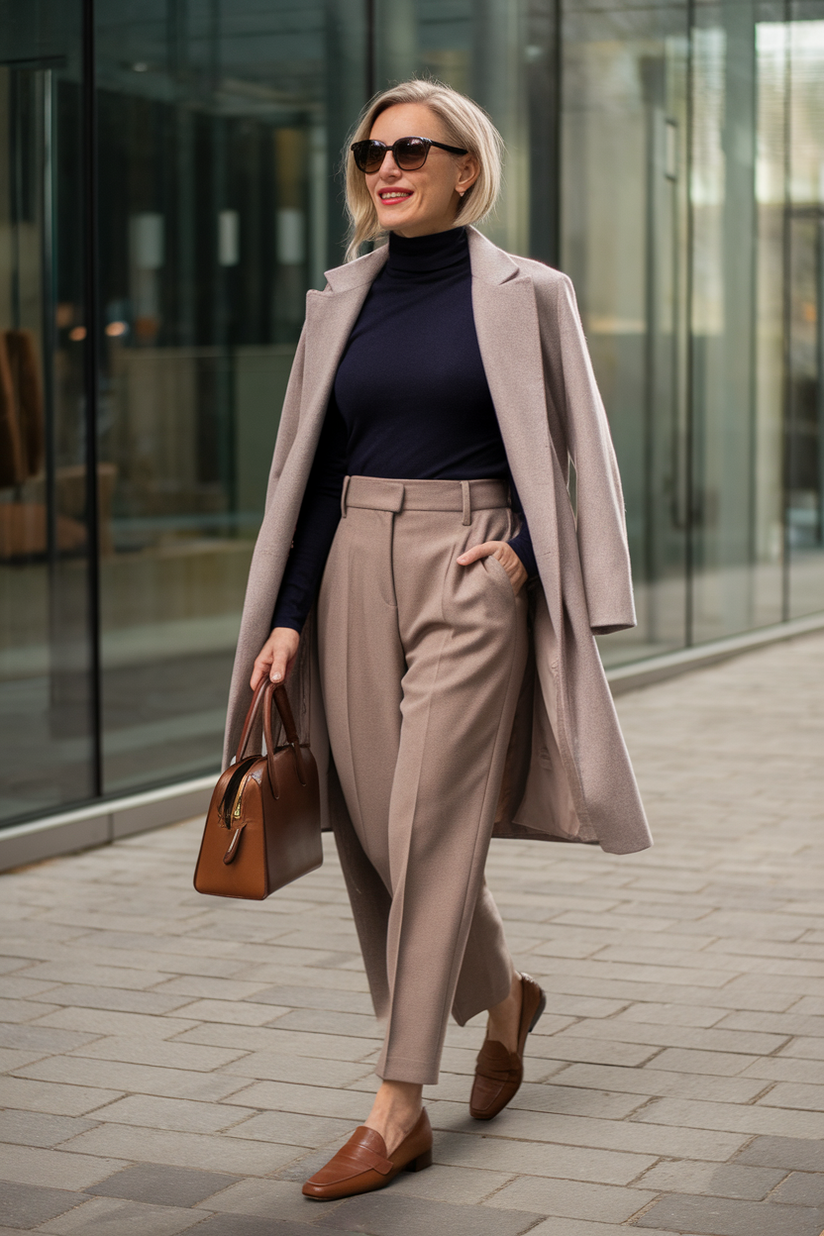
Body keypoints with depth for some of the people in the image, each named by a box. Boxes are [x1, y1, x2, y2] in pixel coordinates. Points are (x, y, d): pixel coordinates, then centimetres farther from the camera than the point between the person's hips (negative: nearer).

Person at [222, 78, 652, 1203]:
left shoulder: (525, 295, 1)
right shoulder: (339, 302, 12)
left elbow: (577, 457, 5)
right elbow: (310, 472, 11)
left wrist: (521, 547, -12)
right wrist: (285, 618, 4)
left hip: (471, 576, -5)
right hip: (354, 571, 5)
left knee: (427, 827, -9)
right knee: (370, 829, 5)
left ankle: (398, 1109, -3)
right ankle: (504, 994, 32)